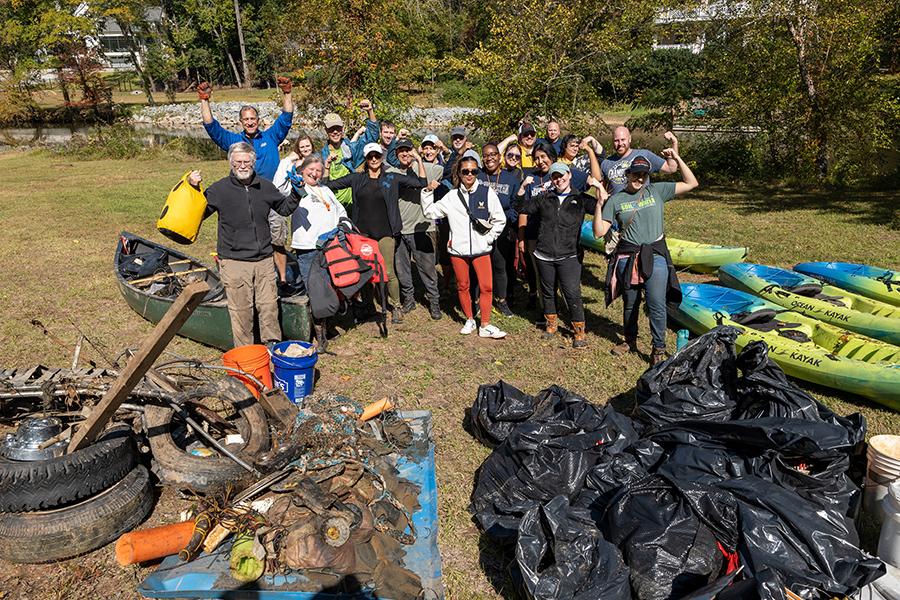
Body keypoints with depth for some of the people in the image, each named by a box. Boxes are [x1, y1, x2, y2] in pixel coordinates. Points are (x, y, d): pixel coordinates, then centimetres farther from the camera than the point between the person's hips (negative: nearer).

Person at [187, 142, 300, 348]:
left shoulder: (265, 187, 8)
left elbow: (284, 208, 22)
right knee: (241, 310, 3)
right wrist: (194, 188, -9)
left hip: (264, 259, 3)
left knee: (269, 305, 7)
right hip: (234, 261, -3)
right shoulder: (219, 189, -2)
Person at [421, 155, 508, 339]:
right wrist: (428, 192, -4)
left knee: (486, 287, -4)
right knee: (463, 286, 11)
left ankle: (485, 326, 5)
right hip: (458, 249, 2)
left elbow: (500, 220, 3)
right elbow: (430, 212, 7)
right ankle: (470, 320, 27)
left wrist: (488, 238, -2)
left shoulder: (487, 192, -1)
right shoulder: (452, 196, 4)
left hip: (481, 249, -1)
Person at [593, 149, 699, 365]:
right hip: (627, 258, 1)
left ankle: (659, 349, 5)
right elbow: (599, 232, -4)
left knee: (657, 304, -10)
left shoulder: (657, 191, 5)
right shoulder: (616, 199, 2)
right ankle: (630, 341, 35)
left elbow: (691, 183, 5)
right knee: (630, 304, 14)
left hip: (655, 256, -1)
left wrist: (677, 158, -1)